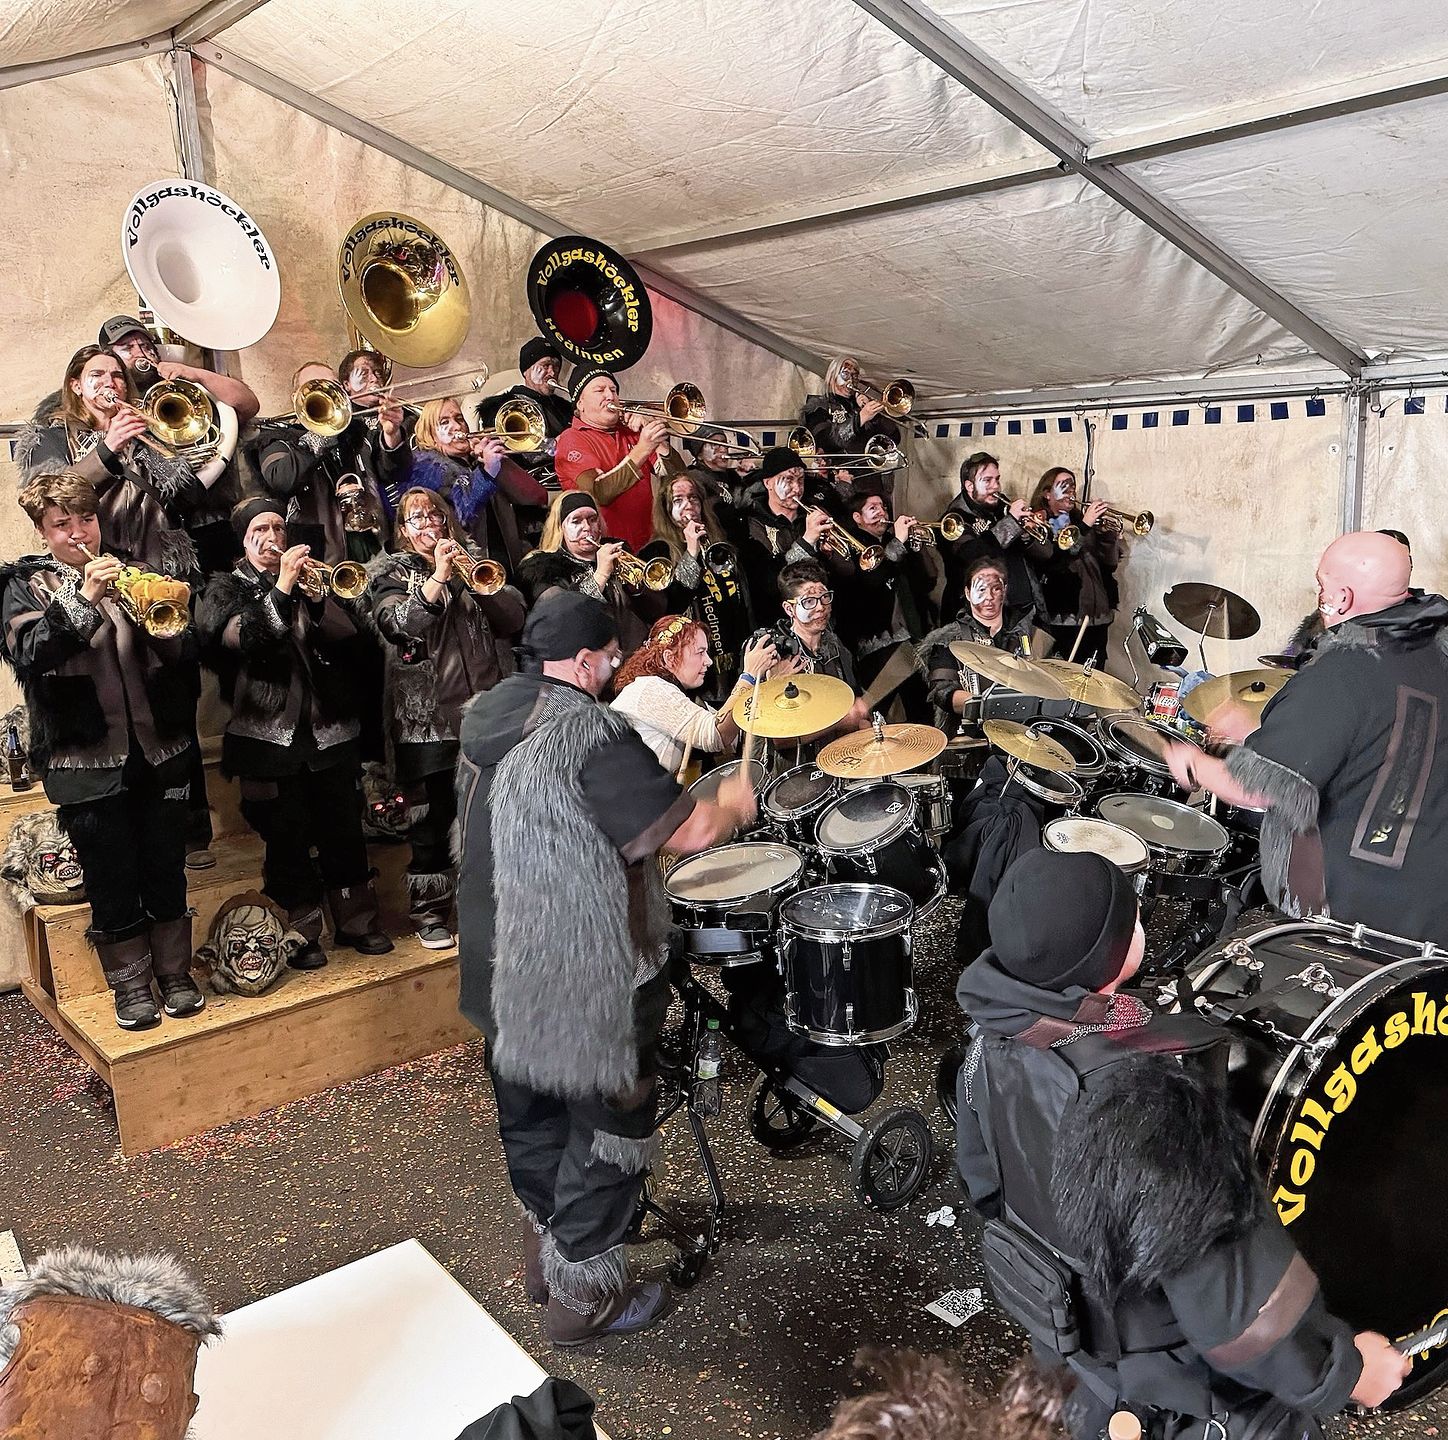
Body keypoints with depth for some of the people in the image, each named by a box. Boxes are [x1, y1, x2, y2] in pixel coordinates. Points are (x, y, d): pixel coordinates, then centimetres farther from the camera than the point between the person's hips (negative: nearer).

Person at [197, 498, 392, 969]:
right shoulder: (225, 590, 6)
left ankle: (357, 921, 20)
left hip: (330, 730, 3)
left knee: (344, 833, 8)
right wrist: (282, 589, -24)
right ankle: (301, 935, 12)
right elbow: (239, 636, -16)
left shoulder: (308, 578, 15)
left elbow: (346, 633, -1)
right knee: (287, 841, 2)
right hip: (270, 734, -3)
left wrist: (316, 596, -17)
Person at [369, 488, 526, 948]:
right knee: (432, 817, 2)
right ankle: (430, 914, 14)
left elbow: (514, 616, 1)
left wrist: (477, 580, -13)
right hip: (429, 714, -3)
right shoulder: (390, 572, 6)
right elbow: (397, 626, -14)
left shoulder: (475, 562, 14)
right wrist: (437, 577, -21)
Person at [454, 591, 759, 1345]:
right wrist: (735, 801, -3)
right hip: (585, 983, -8)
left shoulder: (482, 716, 3)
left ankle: (546, 1252, 42)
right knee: (605, 1127, 10)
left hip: (500, 969, 9)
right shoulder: (591, 736, -24)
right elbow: (692, 831, -24)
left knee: (530, 1114, 23)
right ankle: (584, 1292, 23)